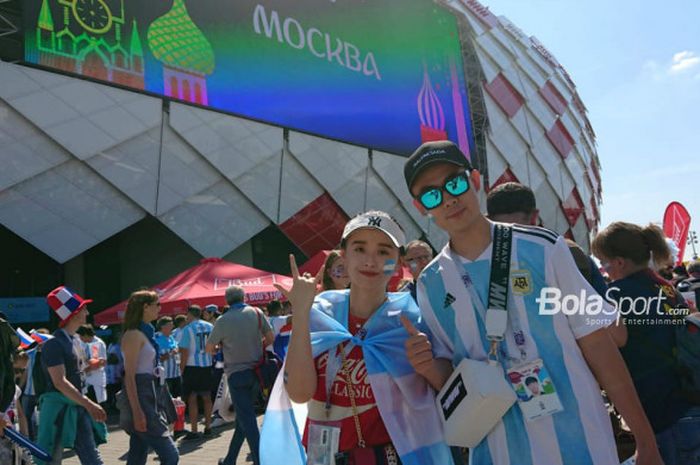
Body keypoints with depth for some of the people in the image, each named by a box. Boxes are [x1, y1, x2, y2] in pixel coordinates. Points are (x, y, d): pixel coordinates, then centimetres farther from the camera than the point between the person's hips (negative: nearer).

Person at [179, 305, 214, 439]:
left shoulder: (187, 329, -10)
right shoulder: (210, 327, 6)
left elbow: (185, 352, -12)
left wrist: (182, 368, -5)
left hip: (192, 366, -5)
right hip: (207, 365, 5)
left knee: (192, 398, 0)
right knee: (206, 397, 15)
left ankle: (194, 431, 0)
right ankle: (208, 427, 22)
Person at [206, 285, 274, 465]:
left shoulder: (223, 321, -9)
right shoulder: (256, 313, -3)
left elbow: (209, 348, 1)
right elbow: (270, 338, 3)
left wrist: (221, 347, 22)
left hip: (236, 374, -4)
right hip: (255, 371, 4)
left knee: (247, 420, 0)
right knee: (244, 417, 15)